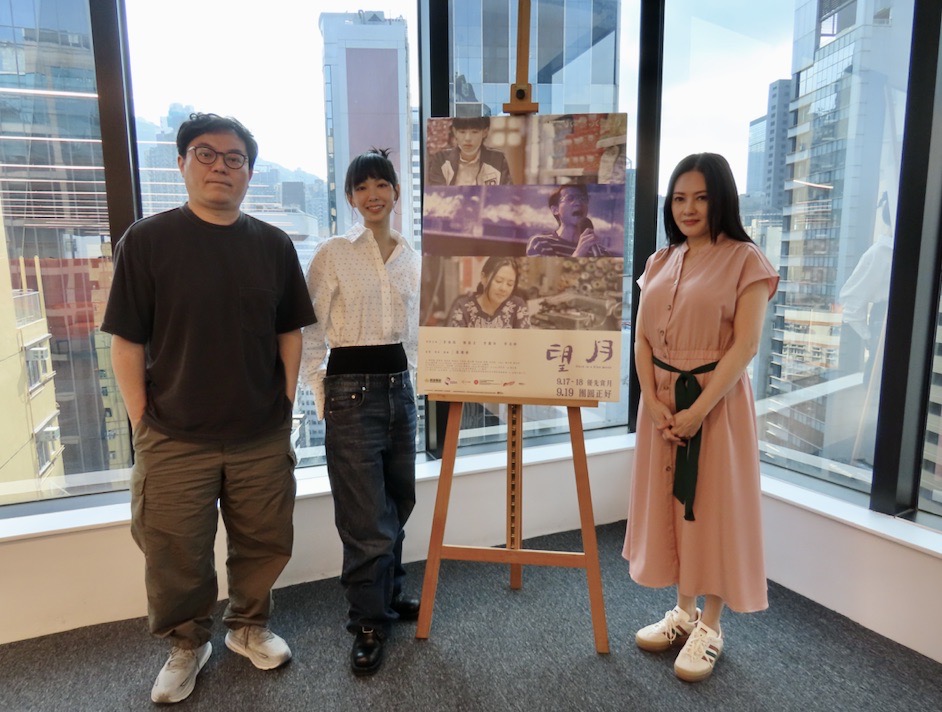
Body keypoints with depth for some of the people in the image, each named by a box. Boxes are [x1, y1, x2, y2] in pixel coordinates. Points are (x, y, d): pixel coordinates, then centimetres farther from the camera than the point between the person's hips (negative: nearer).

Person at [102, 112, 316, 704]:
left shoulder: (273, 245, 4)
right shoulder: (147, 240, -4)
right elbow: (127, 342, -4)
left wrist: (285, 404, 3)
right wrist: (142, 423, -6)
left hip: (263, 438, 2)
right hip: (175, 441, -2)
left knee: (264, 545, 15)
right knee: (176, 556, 12)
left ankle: (250, 627, 40)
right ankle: (187, 645, 37)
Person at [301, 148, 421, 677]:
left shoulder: (413, 259, 9)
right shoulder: (334, 254, -5)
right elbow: (311, 333, -3)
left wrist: (409, 379, 12)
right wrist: (322, 395, -5)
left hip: (400, 389, 5)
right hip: (352, 390, -5)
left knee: (399, 503, 17)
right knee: (366, 516, 1)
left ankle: (389, 595, 38)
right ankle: (369, 624, 20)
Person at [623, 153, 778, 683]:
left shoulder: (745, 259, -6)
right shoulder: (659, 263, 10)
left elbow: (745, 346, -13)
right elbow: (642, 340, 5)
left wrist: (699, 409, -18)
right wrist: (652, 401, -9)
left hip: (717, 400, -5)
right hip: (661, 401, 5)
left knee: (713, 506, 4)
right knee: (669, 502, 12)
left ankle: (711, 626, 23)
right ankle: (684, 612, 30)